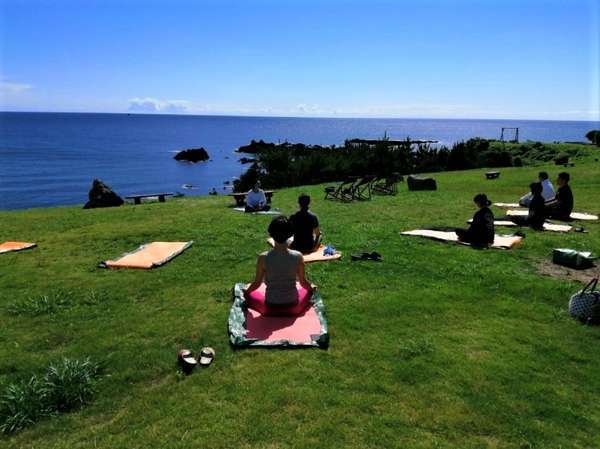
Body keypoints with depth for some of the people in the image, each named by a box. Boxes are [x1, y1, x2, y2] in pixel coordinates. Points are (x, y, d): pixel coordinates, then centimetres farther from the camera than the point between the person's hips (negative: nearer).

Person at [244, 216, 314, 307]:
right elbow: (303, 282, -4)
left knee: (248, 295, 29)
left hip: (271, 304, -1)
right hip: (292, 303, 1)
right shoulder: (298, 257, -17)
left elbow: (257, 283, -7)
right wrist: (311, 288, 19)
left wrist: (246, 290, 15)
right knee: (308, 292, 34)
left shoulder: (263, 258, -19)